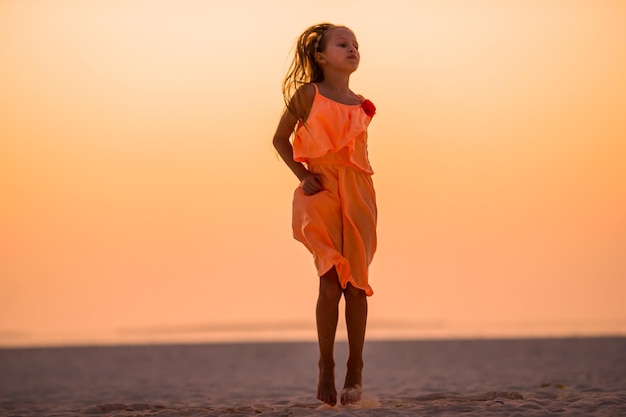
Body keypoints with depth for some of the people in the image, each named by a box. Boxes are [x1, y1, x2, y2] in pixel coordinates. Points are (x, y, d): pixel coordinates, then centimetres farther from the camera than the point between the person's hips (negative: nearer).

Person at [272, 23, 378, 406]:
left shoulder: (361, 105, 12)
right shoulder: (307, 94, 1)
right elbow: (280, 138, 8)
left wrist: (369, 200, 8)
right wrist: (302, 176, -3)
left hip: (357, 194, 3)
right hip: (322, 193, -3)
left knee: (356, 284, 1)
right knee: (331, 283, -7)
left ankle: (356, 370, 9)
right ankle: (326, 368, 6)